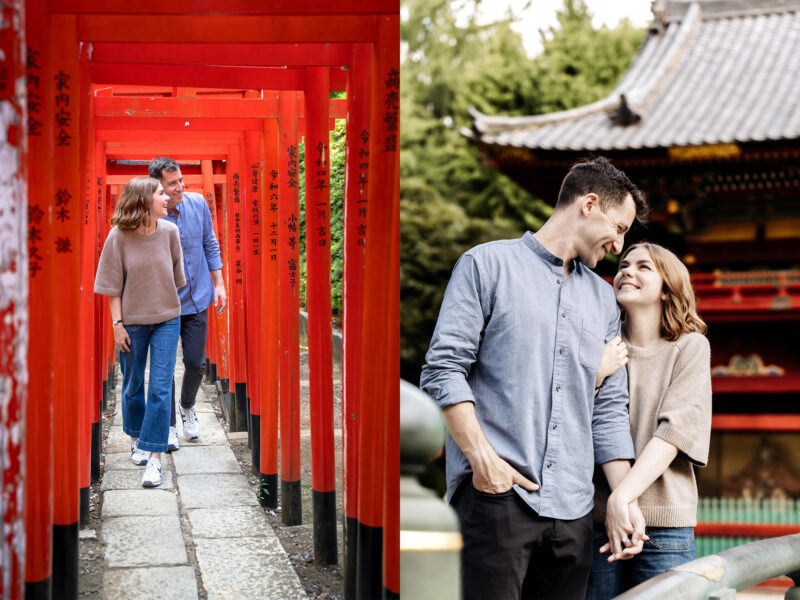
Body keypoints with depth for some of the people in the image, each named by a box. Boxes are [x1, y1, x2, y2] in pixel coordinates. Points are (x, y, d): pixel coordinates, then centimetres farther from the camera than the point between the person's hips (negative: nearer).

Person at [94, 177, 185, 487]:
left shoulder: (169, 232, -4)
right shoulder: (119, 236, -9)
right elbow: (113, 286, -5)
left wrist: (168, 305, 11)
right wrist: (118, 323, -7)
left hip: (167, 319, 1)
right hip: (132, 321, -1)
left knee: (160, 388, -6)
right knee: (133, 385, 13)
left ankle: (155, 456, -6)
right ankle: (137, 438, 36)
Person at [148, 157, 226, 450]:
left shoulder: (198, 204, -5)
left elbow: (210, 244, 8)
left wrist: (219, 283, 8)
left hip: (197, 298, 3)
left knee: (196, 362, 7)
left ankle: (188, 407, 35)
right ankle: (168, 424, 18)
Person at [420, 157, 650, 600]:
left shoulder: (603, 298, 21)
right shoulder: (488, 265, 3)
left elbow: (609, 407, 19)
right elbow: (443, 370, -5)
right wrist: (482, 457, -14)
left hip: (571, 508, 6)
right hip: (495, 494, -5)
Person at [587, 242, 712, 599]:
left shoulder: (690, 347, 4)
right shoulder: (601, 346, 11)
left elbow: (675, 430, -8)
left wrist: (624, 495, -21)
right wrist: (595, 376, -9)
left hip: (664, 528, -2)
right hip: (596, 520, 2)